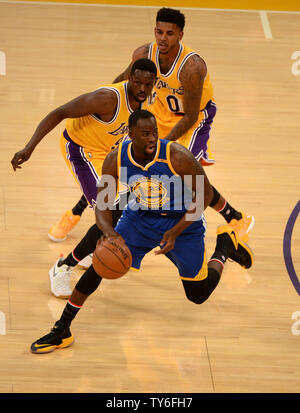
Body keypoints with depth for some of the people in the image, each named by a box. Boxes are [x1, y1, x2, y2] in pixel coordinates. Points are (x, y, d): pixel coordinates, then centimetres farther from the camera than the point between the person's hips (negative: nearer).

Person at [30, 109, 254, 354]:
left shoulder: (177, 156, -29)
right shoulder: (116, 160, -20)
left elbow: (205, 194, -18)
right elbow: (103, 205, -13)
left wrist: (175, 232, -25)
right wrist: (108, 231, -36)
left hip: (182, 223, -2)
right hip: (139, 219, 3)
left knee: (198, 296, 4)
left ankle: (225, 245, 33)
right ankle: (62, 331, -5)